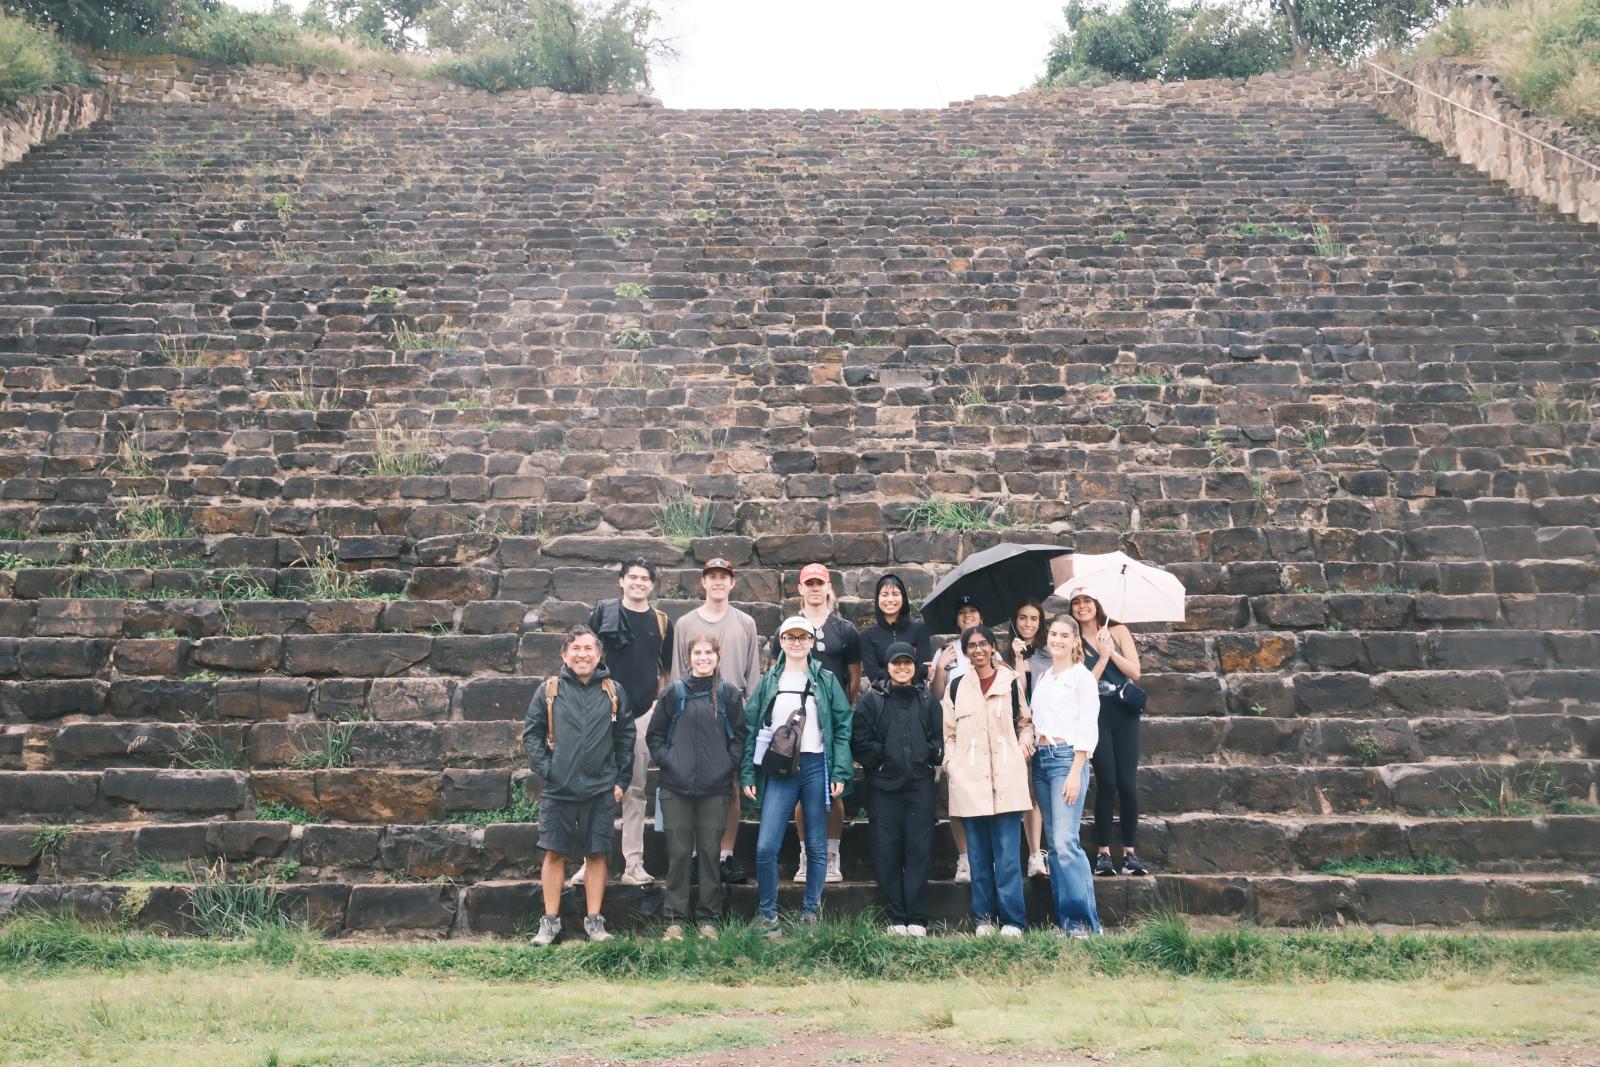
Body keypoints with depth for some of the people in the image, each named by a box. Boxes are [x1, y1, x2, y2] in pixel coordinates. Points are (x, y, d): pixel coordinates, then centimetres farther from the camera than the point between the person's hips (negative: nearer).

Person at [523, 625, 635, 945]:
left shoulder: (612, 691, 5)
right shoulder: (549, 690, 1)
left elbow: (625, 737, 7)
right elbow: (531, 732, 2)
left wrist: (621, 780, 3)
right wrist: (544, 769, -7)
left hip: (601, 790, 1)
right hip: (558, 790, -1)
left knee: (597, 854, 6)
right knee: (554, 853, 4)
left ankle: (594, 921, 16)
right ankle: (550, 922, 15)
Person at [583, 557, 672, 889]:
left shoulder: (661, 622, 9)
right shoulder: (604, 612, 3)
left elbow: (666, 669, 14)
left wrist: (660, 702, 3)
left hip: (644, 713, 2)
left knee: (635, 790, 6)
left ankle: (633, 864, 10)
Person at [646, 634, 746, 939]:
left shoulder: (729, 694, 3)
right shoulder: (674, 692, 2)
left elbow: (739, 736, 7)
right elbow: (655, 735, 8)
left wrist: (728, 764, -4)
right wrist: (666, 761, -4)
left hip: (715, 788, 0)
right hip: (676, 787, 0)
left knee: (710, 852, 5)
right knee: (678, 853, 4)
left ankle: (708, 917, 15)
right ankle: (675, 918, 12)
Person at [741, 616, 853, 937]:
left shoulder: (826, 680, 5)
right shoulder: (768, 682, 8)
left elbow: (842, 728, 1)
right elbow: (751, 729, 7)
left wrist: (840, 774, -7)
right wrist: (748, 775, -1)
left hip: (816, 767, 0)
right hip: (778, 770, 0)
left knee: (817, 846, 6)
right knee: (766, 847, -7)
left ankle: (811, 912, 20)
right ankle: (768, 915, 9)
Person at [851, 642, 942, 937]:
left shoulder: (928, 700, 12)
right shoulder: (872, 700, 6)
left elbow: (939, 740, 11)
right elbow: (859, 741, 1)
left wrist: (930, 754, -5)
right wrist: (880, 757, -8)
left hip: (920, 785, 1)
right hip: (884, 785, -1)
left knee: (919, 849, -1)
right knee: (887, 851, -1)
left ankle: (917, 918, 3)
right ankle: (896, 918, 6)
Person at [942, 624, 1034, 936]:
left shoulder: (1011, 682, 7)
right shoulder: (957, 686, 10)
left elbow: (1026, 722, 14)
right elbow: (948, 732, 12)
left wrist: (1024, 749, -1)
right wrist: (950, 763, 0)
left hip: (1006, 779, -1)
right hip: (969, 781, 2)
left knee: (1008, 855, -5)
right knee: (979, 854, 6)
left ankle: (1012, 920, -1)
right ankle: (984, 917, 13)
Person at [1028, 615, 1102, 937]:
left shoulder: (1082, 677, -1)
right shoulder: (1041, 677, 18)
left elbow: (1088, 728, -7)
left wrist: (1075, 773, -14)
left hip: (1067, 757, -6)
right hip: (1041, 759, 6)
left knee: (1065, 841, -15)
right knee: (1054, 843, 6)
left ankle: (1084, 921, -10)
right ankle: (1064, 921, 9)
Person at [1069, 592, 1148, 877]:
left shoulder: (1118, 631, 6)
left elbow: (1135, 672, -2)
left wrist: (1112, 651, -12)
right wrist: (1102, 656, -14)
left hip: (1125, 714, 1)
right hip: (1097, 716, -1)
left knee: (1127, 782, -3)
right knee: (1106, 783, -5)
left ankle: (1130, 852, 6)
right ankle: (1103, 853, 3)